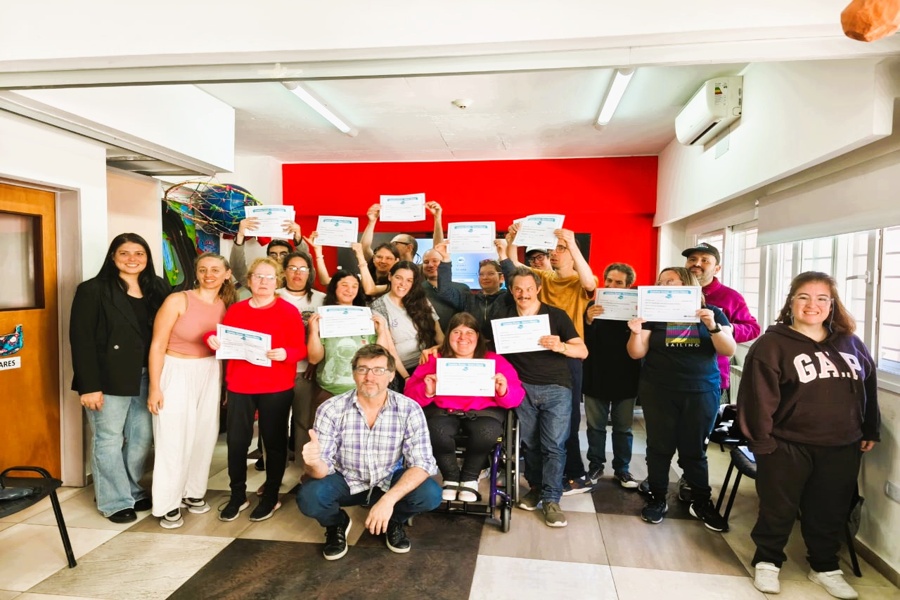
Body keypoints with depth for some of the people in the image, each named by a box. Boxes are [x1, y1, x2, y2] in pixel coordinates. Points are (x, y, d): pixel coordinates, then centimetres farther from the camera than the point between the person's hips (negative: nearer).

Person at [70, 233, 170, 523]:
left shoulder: (157, 289, 7)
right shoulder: (92, 290, -7)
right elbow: (81, 340, -11)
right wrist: (89, 386, -15)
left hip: (145, 377, 5)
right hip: (110, 379, -5)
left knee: (143, 437, 12)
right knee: (109, 440, 6)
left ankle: (132, 490, 32)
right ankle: (115, 501, 21)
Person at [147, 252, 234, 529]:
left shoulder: (226, 306, 1)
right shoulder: (177, 301, -13)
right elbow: (157, 346, -12)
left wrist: (226, 383, 5)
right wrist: (154, 387, -13)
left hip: (210, 375, 5)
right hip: (176, 373, -4)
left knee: (204, 434, 11)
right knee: (174, 438, 0)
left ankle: (193, 492, 29)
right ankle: (168, 504, 14)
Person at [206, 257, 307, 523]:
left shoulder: (289, 311, -3)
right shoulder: (235, 310, 9)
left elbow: (301, 349, -6)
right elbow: (225, 343, 14)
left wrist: (285, 354, -26)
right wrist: (213, 340, -7)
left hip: (276, 388, -3)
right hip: (239, 386, 3)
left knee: (274, 440, 7)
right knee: (236, 440, 4)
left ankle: (271, 497, 23)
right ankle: (237, 496, 23)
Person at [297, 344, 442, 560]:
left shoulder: (409, 410, -20)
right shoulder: (330, 410, -20)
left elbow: (422, 463, -23)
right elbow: (323, 469, -19)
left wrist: (389, 499, -38)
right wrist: (315, 463, -45)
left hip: (391, 481, 0)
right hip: (346, 481, 0)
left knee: (430, 495, -26)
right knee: (309, 497, -29)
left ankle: (394, 521, 9)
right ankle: (337, 524, 9)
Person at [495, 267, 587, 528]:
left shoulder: (556, 315, -3)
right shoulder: (503, 317, 4)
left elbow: (583, 351, -7)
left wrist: (560, 346, -26)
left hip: (556, 388, -2)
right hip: (522, 388, 2)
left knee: (554, 445, -4)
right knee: (529, 443, 7)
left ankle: (551, 500, 5)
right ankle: (536, 488, 25)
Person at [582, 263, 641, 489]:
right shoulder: (591, 307, -2)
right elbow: (581, 341, -9)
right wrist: (588, 322, -28)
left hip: (625, 378, 0)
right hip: (596, 377, 0)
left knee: (623, 427, 11)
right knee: (595, 426, 10)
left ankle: (622, 468, 24)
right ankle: (595, 466, 23)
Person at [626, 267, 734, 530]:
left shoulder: (712, 313, 2)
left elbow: (729, 350, -6)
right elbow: (637, 353, -2)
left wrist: (713, 327, -22)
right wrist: (636, 332, -22)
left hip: (701, 392, 0)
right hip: (658, 392, 1)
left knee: (694, 449, 6)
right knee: (659, 447, 4)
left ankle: (701, 502, 22)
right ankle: (657, 499, 18)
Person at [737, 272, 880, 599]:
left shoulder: (851, 344, 7)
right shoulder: (772, 344, -11)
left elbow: (868, 388, 16)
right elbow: (759, 396, -13)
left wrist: (870, 430, 16)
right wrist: (761, 440, -15)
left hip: (841, 447, 5)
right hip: (787, 445, -4)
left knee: (830, 511, 16)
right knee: (779, 508, 8)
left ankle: (825, 567, 36)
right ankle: (767, 562, 27)